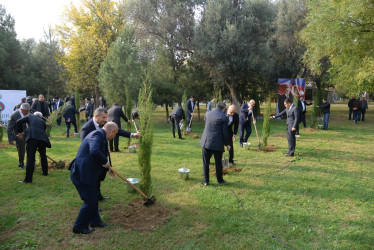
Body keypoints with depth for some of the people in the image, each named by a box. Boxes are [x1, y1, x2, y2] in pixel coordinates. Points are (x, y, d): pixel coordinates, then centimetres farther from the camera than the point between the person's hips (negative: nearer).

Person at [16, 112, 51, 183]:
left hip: (32, 138, -3)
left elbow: (18, 122, 7)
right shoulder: (42, 121, 26)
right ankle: (45, 172, 38)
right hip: (42, 139, 3)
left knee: (30, 158, -5)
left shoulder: (30, 116, 20)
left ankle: (28, 178, -8)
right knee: (43, 156, 25)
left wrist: (20, 132, 20)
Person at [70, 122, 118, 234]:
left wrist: (109, 168, 36)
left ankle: (95, 221, 37)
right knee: (89, 201, 1)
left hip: (86, 173, 10)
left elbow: (102, 153, 30)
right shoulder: (98, 134, -18)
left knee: (93, 198, 21)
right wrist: (105, 162, -21)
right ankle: (79, 227, 17)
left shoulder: (99, 134, 15)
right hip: (82, 174, -10)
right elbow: (94, 152, -37)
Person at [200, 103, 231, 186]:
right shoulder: (223, 117, -9)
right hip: (217, 143, -3)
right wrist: (227, 144, 4)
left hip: (206, 141, 3)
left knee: (206, 162, 11)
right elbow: (225, 132, -8)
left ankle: (206, 180, 15)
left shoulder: (207, 114, 6)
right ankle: (220, 180, 26)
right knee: (218, 162, 12)